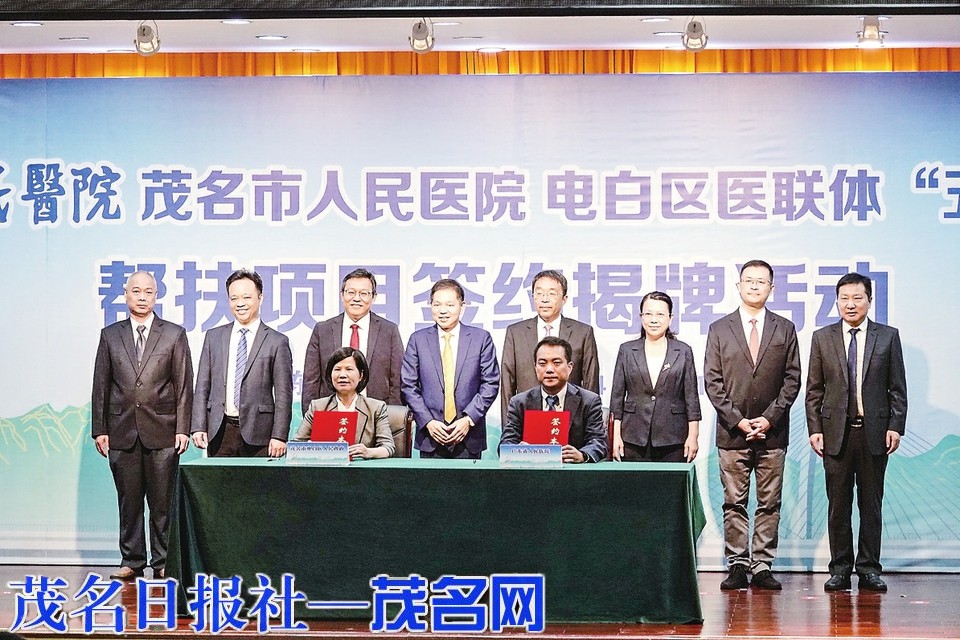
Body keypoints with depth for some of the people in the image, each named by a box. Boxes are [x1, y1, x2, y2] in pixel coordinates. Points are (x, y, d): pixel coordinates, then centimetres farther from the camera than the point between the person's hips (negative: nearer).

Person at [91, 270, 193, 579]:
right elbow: (101, 385, 8)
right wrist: (99, 429, 3)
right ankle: (132, 561, 15)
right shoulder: (110, 335, 9)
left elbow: (184, 385, 2)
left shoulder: (175, 334, 4)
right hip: (122, 432, 2)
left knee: (162, 502, 2)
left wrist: (183, 429, -5)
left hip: (162, 432, -2)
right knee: (129, 501, 7)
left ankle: (163, 562, 10)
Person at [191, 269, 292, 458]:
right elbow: (202, 387, 11)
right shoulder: (213, 337, 13)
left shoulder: (277, 341, 2)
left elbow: (283, 394, -1)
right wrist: (199, 427, 1)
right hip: (220, 433, 3)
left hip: (258, 433, -2)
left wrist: (279, 436, -8)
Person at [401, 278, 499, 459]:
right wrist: (428, 422, -7)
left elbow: (490, 384, 1)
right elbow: (408, 385, 4)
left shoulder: (481, 338, 4)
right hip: (430, 436, 1)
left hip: (469, 435, -1)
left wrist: (469, 419, -9)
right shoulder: (418, 340, 6)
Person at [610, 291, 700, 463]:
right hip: (634, 439, 1)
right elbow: (617, 395, 8)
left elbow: (691, 397, 6)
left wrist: (693, 436, 0)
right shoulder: (627, 350, 9)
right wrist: (616, 435, 2)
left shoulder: (683, 351, 7)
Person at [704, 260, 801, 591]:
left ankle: (763, 567, 8)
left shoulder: (785, 329, 8)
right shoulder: (719, 329, 5)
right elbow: (712, 381, 1)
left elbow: (792, 379, 3)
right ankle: (737, 566, 7)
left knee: (769, 504, 3)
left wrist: (770, 417, -8)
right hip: (732, 432, 0)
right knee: (734, 503, 2)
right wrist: (737, 419, -8)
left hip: (773, 432, 1)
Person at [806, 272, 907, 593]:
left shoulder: (888, 336, 5)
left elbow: (898, 388, 4)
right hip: (836, 432, 0)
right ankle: (840, 568, 11)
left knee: (871, 503, 5)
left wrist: (895, 427, -5)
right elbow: (814, 390, 6)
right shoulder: (822, 337, 6)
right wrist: (814, 429, -2)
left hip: (875, 432, 0)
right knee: (838, 504, 4)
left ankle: (869, 568, 12)